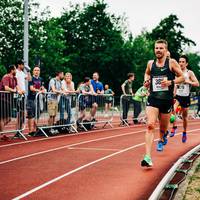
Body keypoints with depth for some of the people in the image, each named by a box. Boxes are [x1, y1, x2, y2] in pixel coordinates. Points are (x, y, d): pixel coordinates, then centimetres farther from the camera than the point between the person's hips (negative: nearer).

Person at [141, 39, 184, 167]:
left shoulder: (172, 63, -2)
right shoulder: (150, 63, 7)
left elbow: (182, 77, 2)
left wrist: (171, 82, -15)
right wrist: (146, 80, 6)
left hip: (167, 100, 0)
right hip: (153, 99, 1)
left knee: (163, 127, 14)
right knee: (150, 125, -18)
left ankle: (161, 140, 53)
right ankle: (148, 157, -24)